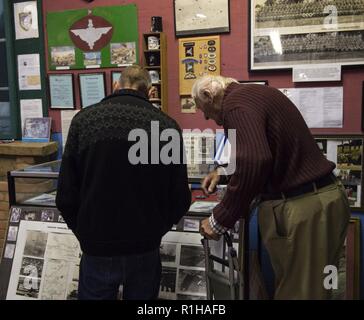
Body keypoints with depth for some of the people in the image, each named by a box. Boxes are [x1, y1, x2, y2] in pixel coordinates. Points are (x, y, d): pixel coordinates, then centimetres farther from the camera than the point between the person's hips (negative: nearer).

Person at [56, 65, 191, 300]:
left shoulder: (84, 119, -6)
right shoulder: (167, 126, -8)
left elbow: (66, 194, -5)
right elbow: (181, 198, -4)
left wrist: (84, 232, 11)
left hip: (97, 247, 0)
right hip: (145, 248, 0)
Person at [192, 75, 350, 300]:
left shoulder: (235, 103, -15)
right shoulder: (253, 93, 16)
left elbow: (254, 163, -29)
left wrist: (219, 221, -21)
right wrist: (223, 170, 29)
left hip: (300, 206, -10)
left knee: (295, 292, 3)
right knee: (315, 288, 21)